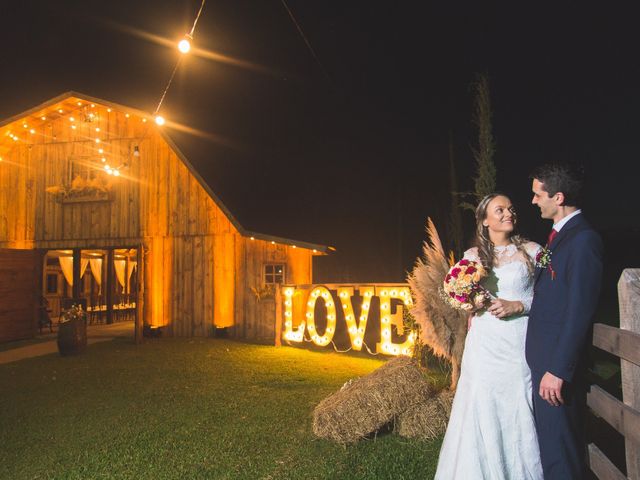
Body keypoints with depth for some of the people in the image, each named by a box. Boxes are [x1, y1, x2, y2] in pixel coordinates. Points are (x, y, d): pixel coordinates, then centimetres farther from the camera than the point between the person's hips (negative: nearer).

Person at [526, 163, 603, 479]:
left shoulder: (583, 239, -17)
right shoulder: (559, 236, 12)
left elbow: (580, 311, -21)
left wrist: (558, 370, -21)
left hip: (557, 361, -9)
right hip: (542, 357, 9)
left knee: (558, 446, 3)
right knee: (548, 438, 21)